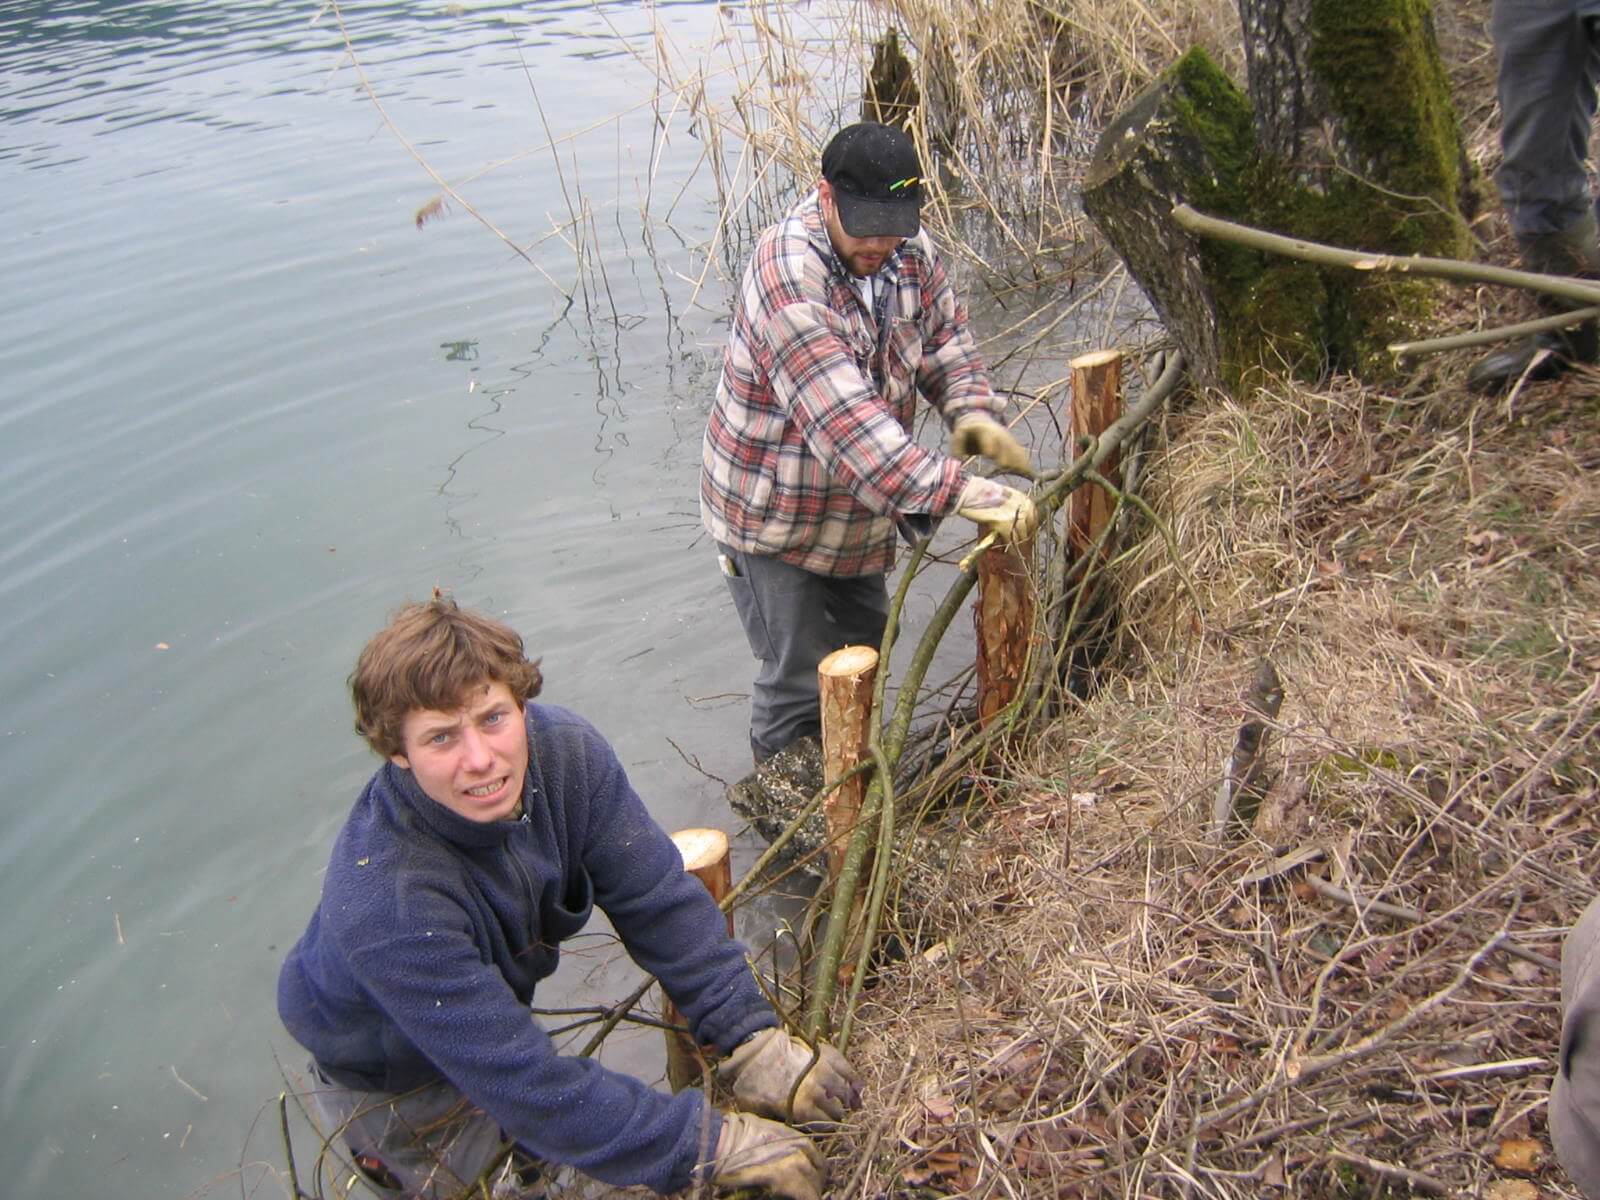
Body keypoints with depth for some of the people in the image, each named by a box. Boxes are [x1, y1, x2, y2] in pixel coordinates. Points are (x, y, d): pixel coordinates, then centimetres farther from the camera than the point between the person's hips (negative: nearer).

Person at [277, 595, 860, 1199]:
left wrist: (753, 1040, -27)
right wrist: (714, 1145, -37)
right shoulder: (383, 903, -41)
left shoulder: (563, 750, -26)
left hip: (494, 1013, 5)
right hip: (387, 1075, -5)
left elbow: (657, 900, -20)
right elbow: (522, 1081, -38)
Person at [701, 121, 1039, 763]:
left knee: (865, 645, 24)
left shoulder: (910, 250, -7)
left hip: (859, 505, 8)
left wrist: (971, 412, -17)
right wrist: (959, 492, -46)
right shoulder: (788, 277, -33)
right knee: (800, 681, 1)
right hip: (774, 513, -8)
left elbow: (945, 337, 6)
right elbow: (845, 422, -41)